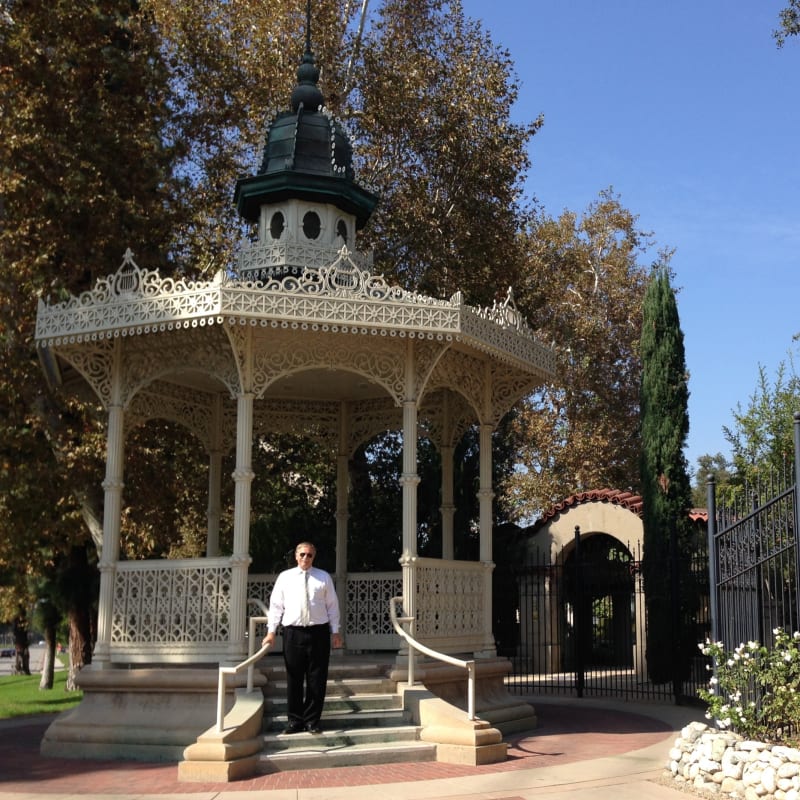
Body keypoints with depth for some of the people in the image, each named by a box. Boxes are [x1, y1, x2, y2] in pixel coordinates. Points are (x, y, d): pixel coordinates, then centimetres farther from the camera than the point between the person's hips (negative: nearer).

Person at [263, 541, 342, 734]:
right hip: (293, 632, 0)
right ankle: (295, 720, 13)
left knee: (317, 680, 3)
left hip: (318, 632, 0)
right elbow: (276, 605, 7)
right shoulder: (285, 577, 8)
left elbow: (332, 605, 7)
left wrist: (335, 631, 2)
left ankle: (312, 720, 13)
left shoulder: (324, 577, 7)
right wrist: (271, 631, 1)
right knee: (294, 679, 4)